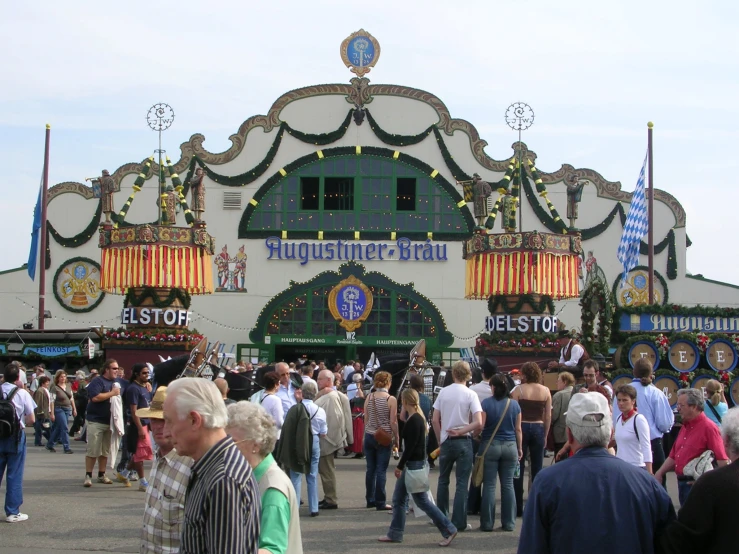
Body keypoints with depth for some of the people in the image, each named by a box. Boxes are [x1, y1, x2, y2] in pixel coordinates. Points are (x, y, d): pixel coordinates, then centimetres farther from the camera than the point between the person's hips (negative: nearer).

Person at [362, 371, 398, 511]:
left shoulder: (369, 397, 2)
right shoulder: (391, 399, -10)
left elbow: (366, 419, 6)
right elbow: (393, 422, -9)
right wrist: (397, 439, 1)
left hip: (369, 436, 4)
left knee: (370, 469, 12)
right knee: (381, 471, 0)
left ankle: (370, 499, 20)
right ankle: (380, 502, 3)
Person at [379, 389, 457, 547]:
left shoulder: (414, 420, -18)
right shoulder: (417, 418, 12)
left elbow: (411, 445, -22)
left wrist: (400, 466, -19)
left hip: (414, 464, -10)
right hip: (411, 464, 10)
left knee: (422, 500, -5)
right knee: (398, 499, 11)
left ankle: (448, 530, -2)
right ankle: (395, 534, 16)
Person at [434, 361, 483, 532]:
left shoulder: (443, 392, 1)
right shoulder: (470, 395, -8)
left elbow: (435, 420, 1)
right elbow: (478, 423, -17)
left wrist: (441, 438, 10)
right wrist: (461, 431, -5)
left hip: (446, 441, 3)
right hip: (464, 441, -3)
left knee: (443, 480, 18)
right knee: (462, 483, 1)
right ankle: (459, 522, 1)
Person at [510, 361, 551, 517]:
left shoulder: (519, 390, -6)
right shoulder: (545, 391, 1)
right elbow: (548, 416, 3)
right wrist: (545, 435, 12)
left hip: (522, 428, -2)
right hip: (538, 429, 2)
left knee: (518, 468, 4)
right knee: (537, 469, 9)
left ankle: (518, 508, 5)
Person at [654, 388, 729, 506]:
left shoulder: (708, 427, -14)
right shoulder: (685, 427, 15)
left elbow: (722, 461, -18)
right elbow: (673, 456, 20)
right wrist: (659, 473, 9)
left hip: (696, 484, -9)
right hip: (682, 483, 9)